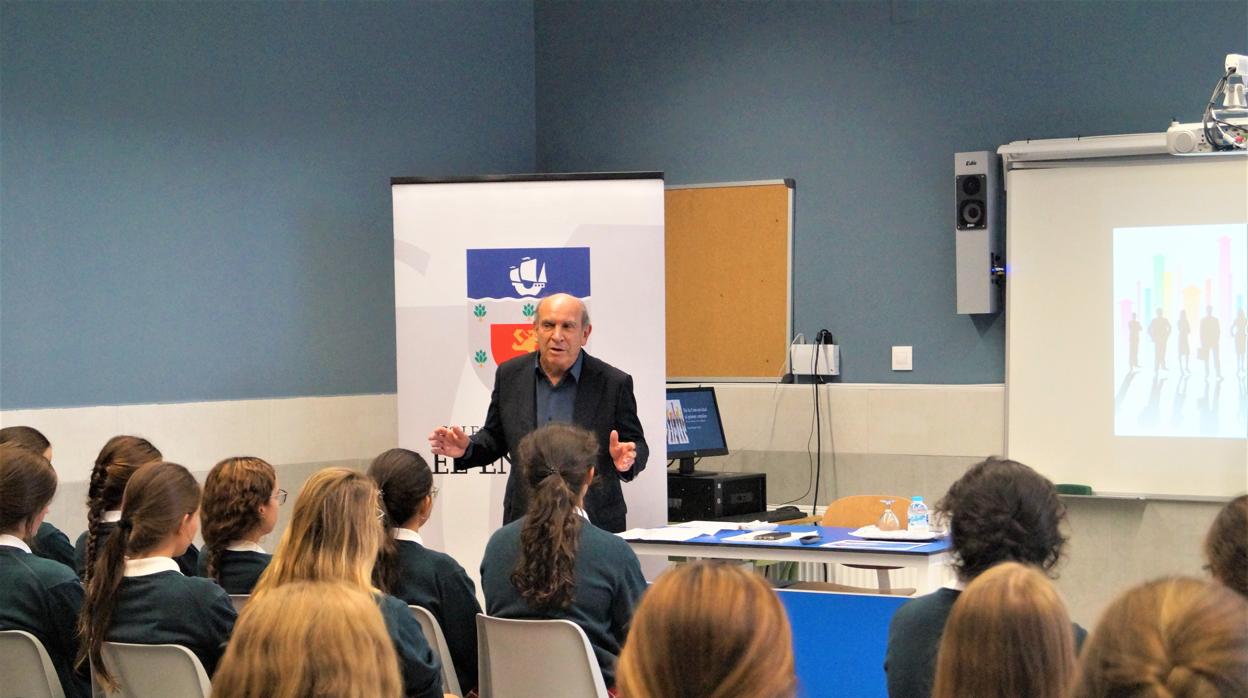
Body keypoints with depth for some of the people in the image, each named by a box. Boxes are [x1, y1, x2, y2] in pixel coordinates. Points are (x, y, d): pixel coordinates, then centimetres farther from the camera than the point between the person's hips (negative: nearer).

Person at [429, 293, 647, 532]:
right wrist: (466, 448, -7)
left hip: (595, 524, -2)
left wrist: (626, 460, -21)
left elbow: (637, 445, 1)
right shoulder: (510, 375, 4)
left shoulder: (614, 383, -5)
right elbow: (495, 438, 13)